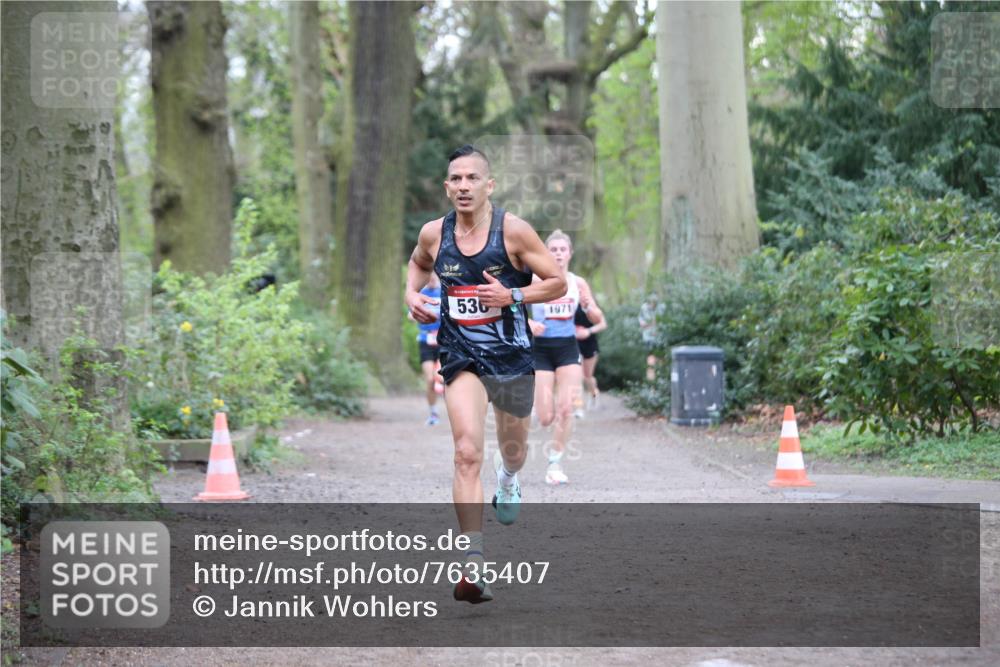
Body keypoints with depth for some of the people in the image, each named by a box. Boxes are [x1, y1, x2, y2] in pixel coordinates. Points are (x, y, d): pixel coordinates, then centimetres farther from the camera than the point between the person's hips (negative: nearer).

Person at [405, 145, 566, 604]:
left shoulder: (513, 230, -11)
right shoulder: (433, 234, -2)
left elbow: (557, 283, -5)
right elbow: (418, 264, 22)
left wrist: (512, 296, -20)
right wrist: (412, 294, 2)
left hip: (511, 354, 0)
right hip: (461, 355, 0)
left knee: (514, 449, 20)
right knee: (467, 453, -18)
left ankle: (507, 474, 61)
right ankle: (472, 564, -22)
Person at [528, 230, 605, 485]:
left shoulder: (578, 283, 2)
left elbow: (599, 319, 5)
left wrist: (589, 307, -17)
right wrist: (528, 323, -23)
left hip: (568, 349, 2)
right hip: (541, 349, -2)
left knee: (565, 409, -12)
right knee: (546, 419, -5)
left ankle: (555, 464, 1)